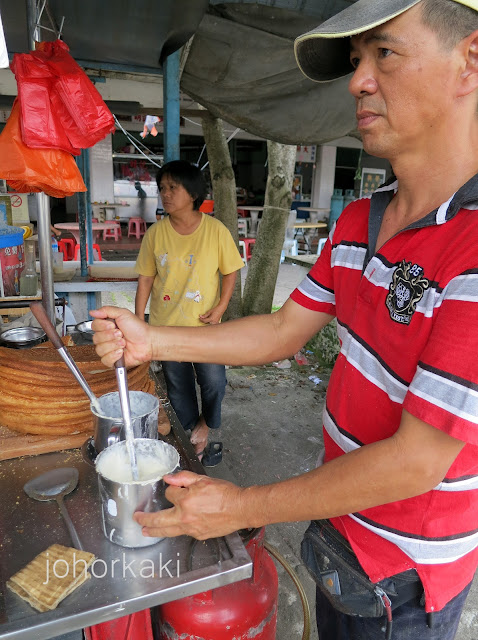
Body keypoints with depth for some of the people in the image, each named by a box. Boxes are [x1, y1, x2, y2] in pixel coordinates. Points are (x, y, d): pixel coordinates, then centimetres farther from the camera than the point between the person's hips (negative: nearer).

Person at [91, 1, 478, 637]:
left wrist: (244, 507, -19)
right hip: (341, 521, 6)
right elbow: (283, 330, 1)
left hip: (404, 572, -6)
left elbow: (416, 461, -29)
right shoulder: (357, 220, -2)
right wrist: (151, 340, -7)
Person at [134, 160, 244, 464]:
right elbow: (146, 277, 2)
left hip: (205, 325, -2)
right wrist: (138, 319, 0)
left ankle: (205, 425, 34)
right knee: (178, 387, 13)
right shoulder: (156, 233, -4)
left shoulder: (216, 231, -10)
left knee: (214, 382, 1)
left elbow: (230, 271, 0)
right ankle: (195, 439, 36)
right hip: (166, 325, 2)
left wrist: (221, 307, -12)